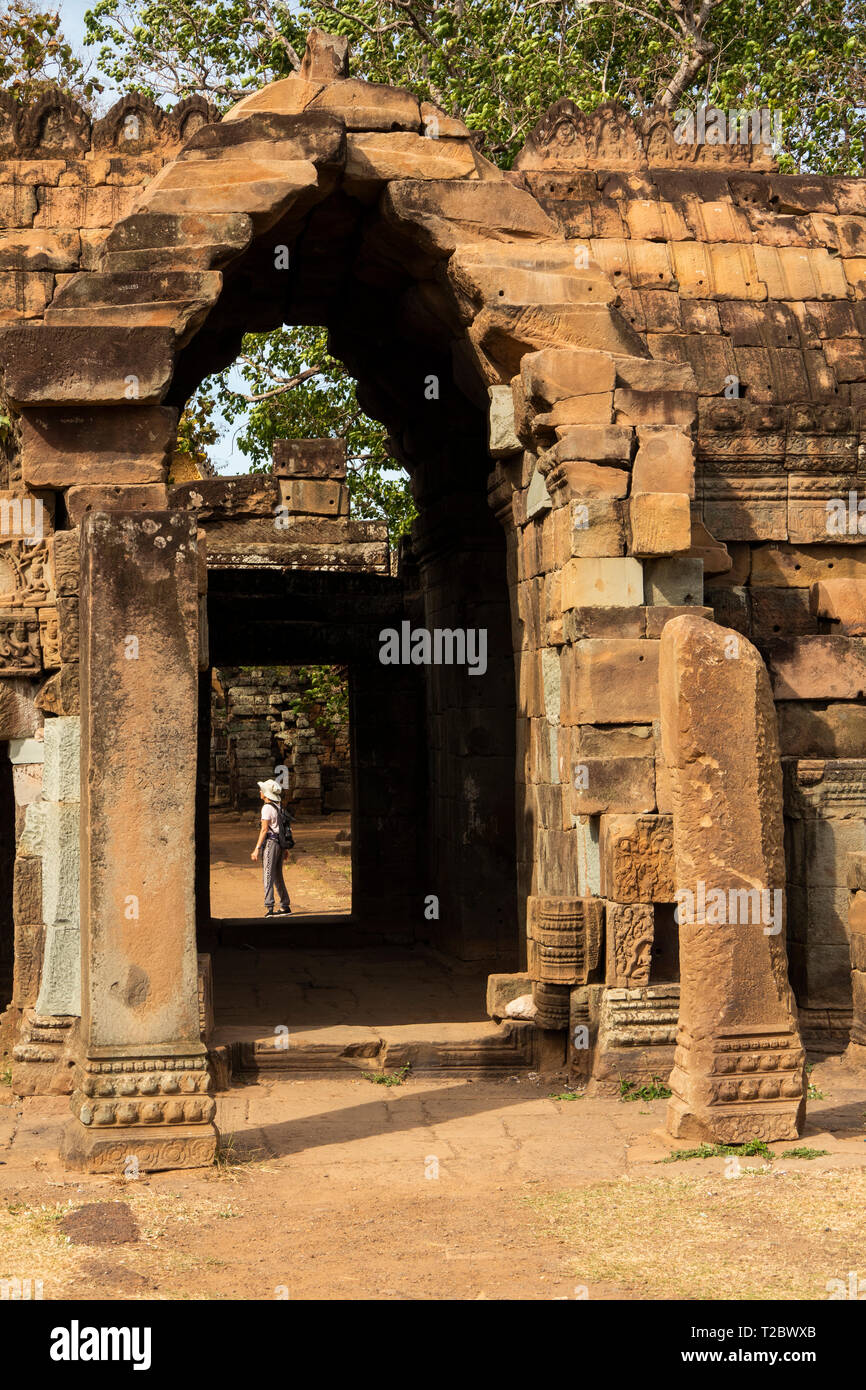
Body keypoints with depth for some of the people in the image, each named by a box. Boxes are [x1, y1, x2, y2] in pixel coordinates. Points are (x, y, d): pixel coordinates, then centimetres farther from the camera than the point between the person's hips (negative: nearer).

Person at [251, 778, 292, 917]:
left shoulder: (267, 808, -11)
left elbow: (264, 829, -16)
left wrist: (257, 849, -16)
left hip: (270, 842, -9)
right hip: (280, 843, 9)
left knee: (268, 876, -10)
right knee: (277, 877, 16)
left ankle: (269, 907, -19)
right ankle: (285, 906, 19)